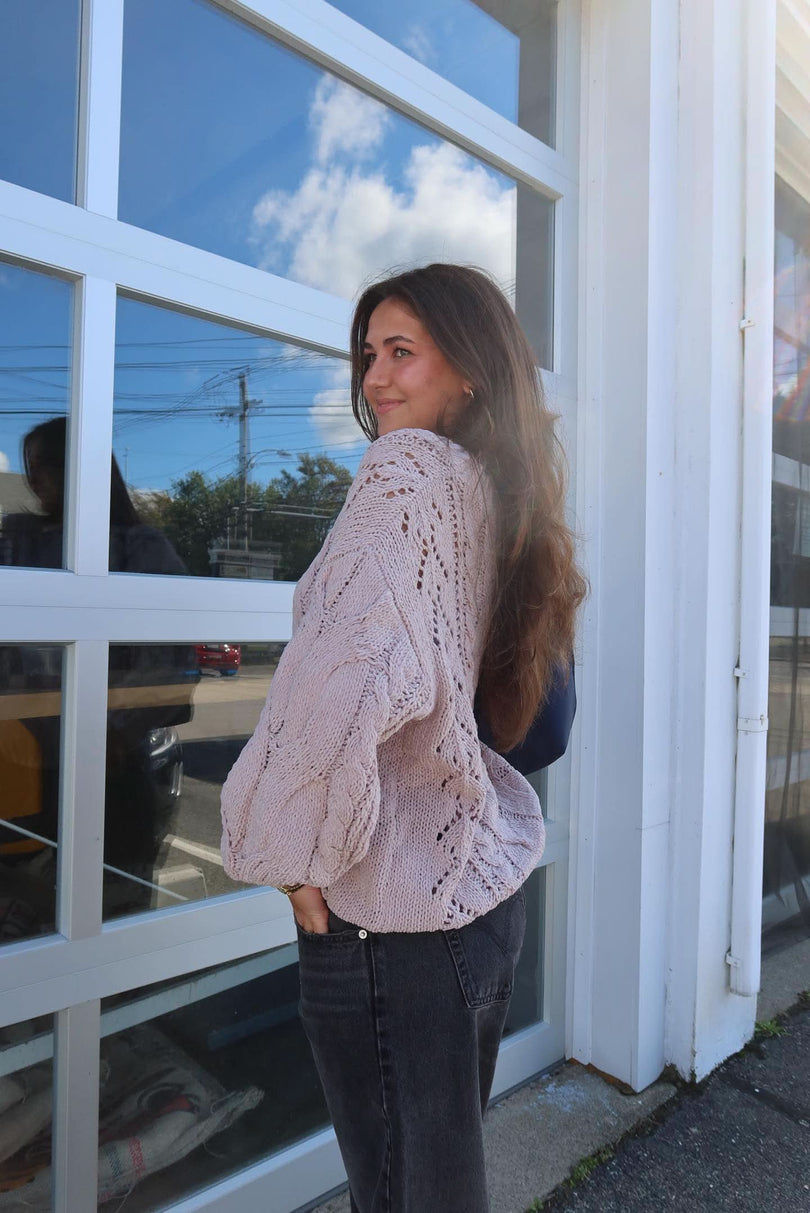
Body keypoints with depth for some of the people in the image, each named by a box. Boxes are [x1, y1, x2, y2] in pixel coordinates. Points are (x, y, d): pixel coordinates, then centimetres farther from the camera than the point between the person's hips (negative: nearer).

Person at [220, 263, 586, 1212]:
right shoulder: (496, 490, 10)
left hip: (394, 916, -8)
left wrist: (296, 856, -16)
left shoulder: (410, 467, -14)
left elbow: (353, 673, -29)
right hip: (484, 886, 8)